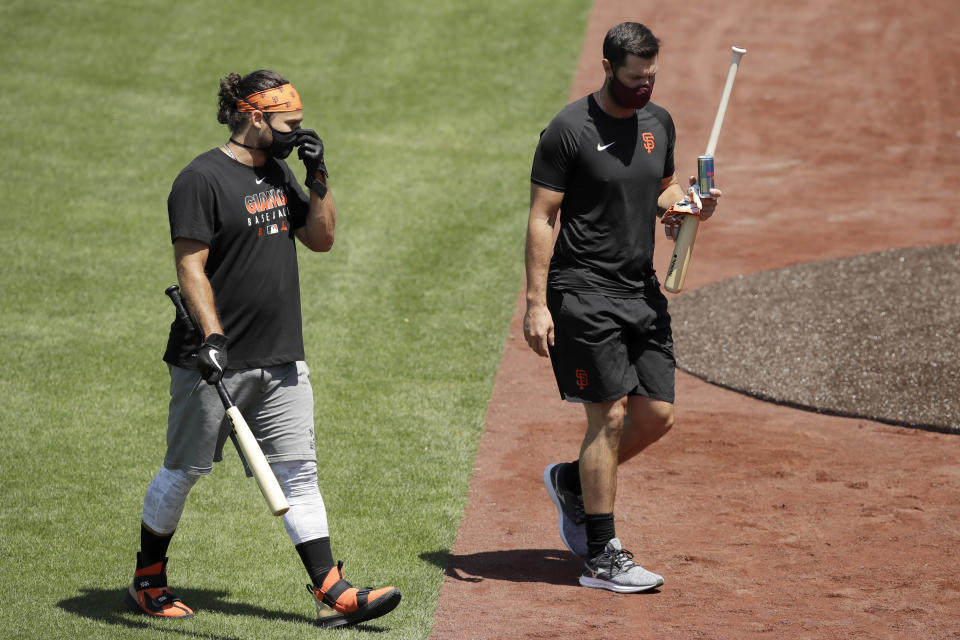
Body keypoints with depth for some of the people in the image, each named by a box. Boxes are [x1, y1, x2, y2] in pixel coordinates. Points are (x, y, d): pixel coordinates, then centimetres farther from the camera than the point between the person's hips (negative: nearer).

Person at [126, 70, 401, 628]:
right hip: (215, 363, -7)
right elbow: (191, 267, -17)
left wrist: (319, 178, 2)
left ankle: (332, 593, -2)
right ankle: (148, 581, 22)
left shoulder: (279, 172, 12)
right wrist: (212, 338, -26)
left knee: (298, 474, 2)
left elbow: (322, 238, 16)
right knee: (183, 472, 6)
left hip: (281, 360, 7)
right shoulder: (203, 179, -13)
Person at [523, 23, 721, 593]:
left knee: (658, 415, 4)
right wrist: (537, 304, -16)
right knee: (610, 416, -9)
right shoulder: (570, 130, -12)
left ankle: (573, 482, 28)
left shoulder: (659, 122, 9)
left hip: (642, 291, 7)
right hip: (585, 294, -7)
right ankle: (602, 557, -3)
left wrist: (684, 204, -2)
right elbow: (541, 218, -11)